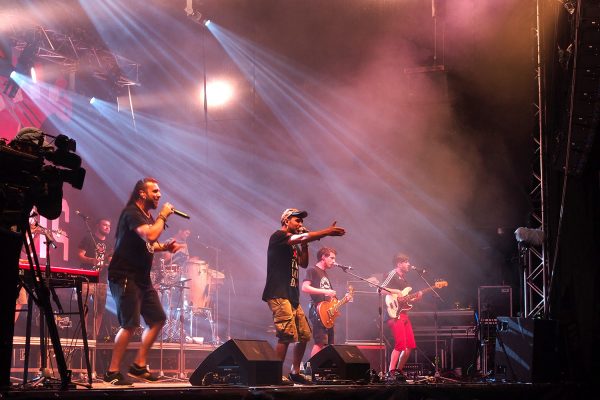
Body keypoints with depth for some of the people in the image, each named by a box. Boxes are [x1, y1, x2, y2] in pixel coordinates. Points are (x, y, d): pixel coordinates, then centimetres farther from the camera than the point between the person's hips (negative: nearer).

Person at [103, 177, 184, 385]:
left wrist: (164, 247, 10)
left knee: (158, 319, 9)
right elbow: (150, 235, -30)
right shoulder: (131, 213, -14)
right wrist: (163, 216, -15)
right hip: (125, 277, -10)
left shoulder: (147, 216, 16)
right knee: (130, 325, -13)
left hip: (142, 278, 10)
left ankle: (139, 366, 16)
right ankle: (112, 372, -4)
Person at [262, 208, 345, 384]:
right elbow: (301, 238, -21)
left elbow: (304, 264, 17)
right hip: (278, 295, -9)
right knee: (287, 335, -18)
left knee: (304, 335, 7)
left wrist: (304, 244, 7)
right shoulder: (278, 236, -5)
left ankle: (295, 372, 17)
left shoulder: (293, 244, 23)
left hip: (292, 296, 10)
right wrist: (327, 232, -22)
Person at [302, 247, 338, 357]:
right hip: (317, 310, -9)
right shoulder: (312, 270, -4)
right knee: (320, 342, -18)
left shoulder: (325, 274, 23)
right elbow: (305, 287, -19)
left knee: (328, 343, 7)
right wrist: (325, 291, -19)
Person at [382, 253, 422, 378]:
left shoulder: (403, 279, 22)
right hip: (394, 314, -9)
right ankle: (391, 372, -14)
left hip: (403, 314, 9)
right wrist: (396, 291, -20)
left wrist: (415, 297, 9)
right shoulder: (393, 274, -5)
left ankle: (399, 370, 16)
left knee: (410, 345, 6)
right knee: (400, 345, -18)